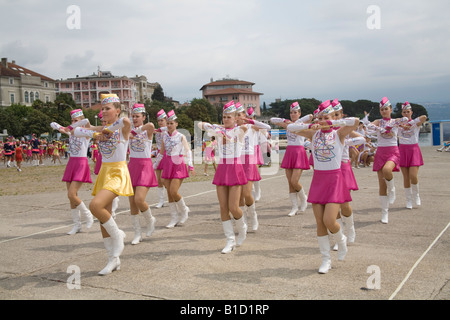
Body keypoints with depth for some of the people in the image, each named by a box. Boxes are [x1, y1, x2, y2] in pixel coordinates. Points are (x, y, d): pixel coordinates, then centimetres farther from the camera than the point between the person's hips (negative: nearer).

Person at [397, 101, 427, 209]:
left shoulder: (416, 123, 0)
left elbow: (424, 117, -22)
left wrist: (409, 123, -28)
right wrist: (403, 124, -30)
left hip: (414, 150, -2)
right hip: (402, 150, 2)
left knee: (413, 176, -12)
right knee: (406, 177, 2)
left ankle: (416, 195, 16)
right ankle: (408, 200, 16)